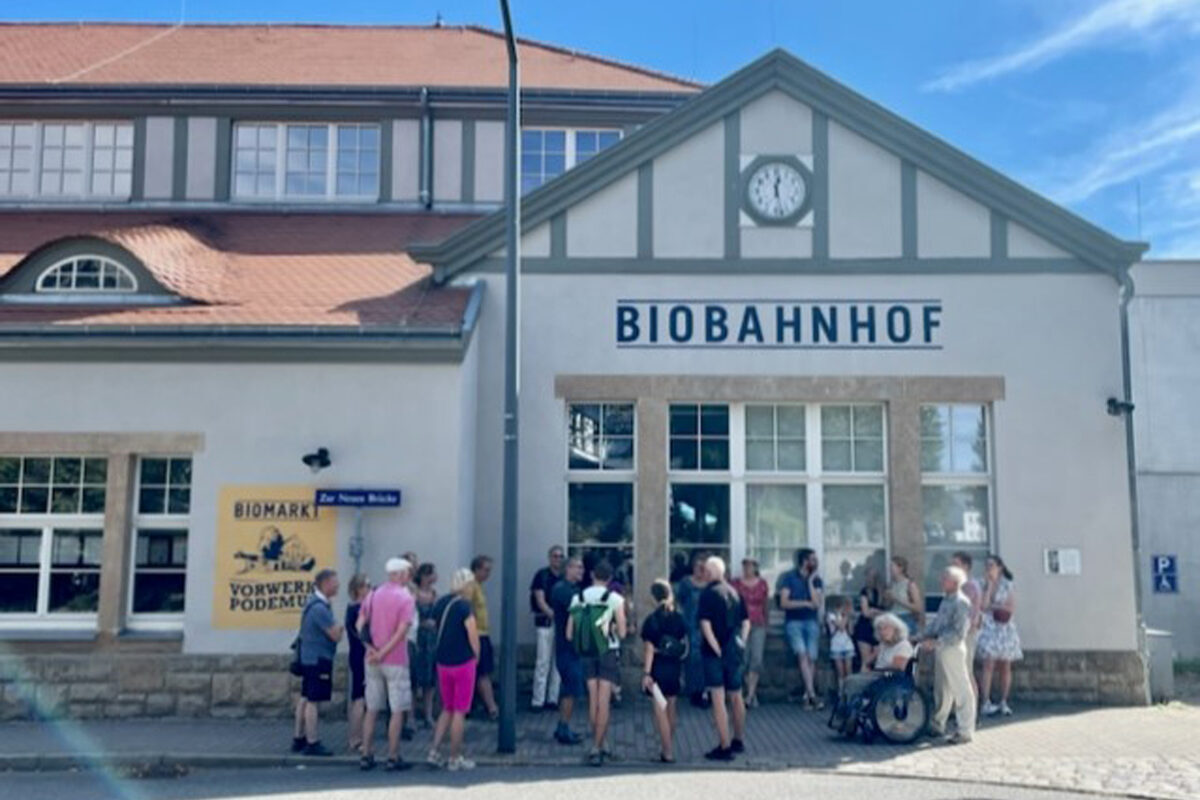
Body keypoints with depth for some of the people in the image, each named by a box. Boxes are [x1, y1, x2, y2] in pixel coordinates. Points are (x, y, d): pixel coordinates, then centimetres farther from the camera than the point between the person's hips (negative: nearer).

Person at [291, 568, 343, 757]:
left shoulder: (313, 602, 11)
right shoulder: (320, 608, -21)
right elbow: (336, 635, -19)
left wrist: (335, 628, 2)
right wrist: (339, 628, 0)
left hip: (308, 657, 10)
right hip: (318, 658, -10)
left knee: (305, 698, 15)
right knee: (313, 700, -5)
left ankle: (299, 739, 23)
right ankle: (312, 743, 0)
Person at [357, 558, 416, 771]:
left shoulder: (373, 595, 9)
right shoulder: (406, 598, -9)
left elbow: (360, 625, 3)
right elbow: (402, 631, -18)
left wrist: (371, 648, -4)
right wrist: (383, 653, -15)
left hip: (372, 661, 6)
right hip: (396, 661, -5)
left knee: (372, 709, 12)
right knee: (397, 711, 3)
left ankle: (366, 756, 14)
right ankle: (393, 758, 4)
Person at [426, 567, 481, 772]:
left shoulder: (440, 604, 6)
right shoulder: (464, 607, -16)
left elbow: (436, 631, 12)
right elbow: (473, 638, -15)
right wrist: (476, 657, 2)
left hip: (442, 663, 6)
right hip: (463, 663, -6)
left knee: (447, 709, 19)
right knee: (459, 712, 3)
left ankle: (434, 752, 12)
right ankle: (455, 759, 9)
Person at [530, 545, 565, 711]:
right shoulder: (542, 575, -2)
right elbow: (540, 601, -9)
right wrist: (553, 614, -22)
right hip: (545, 622, -5)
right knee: (543, 662, -5)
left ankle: (553, 698, 14)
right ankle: (538, 700, 0)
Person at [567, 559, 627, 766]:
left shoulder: (578, 598, 2)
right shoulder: (615, 599, -7)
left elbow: (569, 634, 1)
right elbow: (622, 632, -8)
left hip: (587, 654, 4)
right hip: (608, 653, -3)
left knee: (593, 700, 12)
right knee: (603, 701, -1)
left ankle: (601, 743, 20)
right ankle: (596, 747, -3)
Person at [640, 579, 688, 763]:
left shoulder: (652, 620, -11)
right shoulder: (679, 618, 3)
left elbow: (649, 649, -14)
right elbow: (685, 646, 5)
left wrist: (646, 673, -12)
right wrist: (681, 671, 14)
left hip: (658, 667, -5)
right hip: (675, 667, 5)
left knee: (660, 710, 1)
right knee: (670, 708, 17)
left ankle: (667, 752, 0)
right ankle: (670, 747, 25)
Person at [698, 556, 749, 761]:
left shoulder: (708, 593, -10)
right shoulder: (734, 592, 9)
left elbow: (705, 625, -18)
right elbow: (746, 622, 11)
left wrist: (717, 650, -15)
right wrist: (740, 645, 10)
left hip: (715, 653, -7)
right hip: (735, 653, 7)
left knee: (718, 700, -4)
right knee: (736, 697, 18)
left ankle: (725, 747, -5)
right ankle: (738, 741, 31)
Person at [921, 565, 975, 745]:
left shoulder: (961, 603, -14)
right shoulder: (946, 600, 14)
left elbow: (958, 633, -20)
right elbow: (936, 622, 19)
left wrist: (936, 641, -21)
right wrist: (927, 636, 2)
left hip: (953, 649, -9)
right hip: (941, 649, 9)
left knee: (961, 691, -2)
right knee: (941, 689, 17)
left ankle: (965, 731, 4)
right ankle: (937, 726, 27)